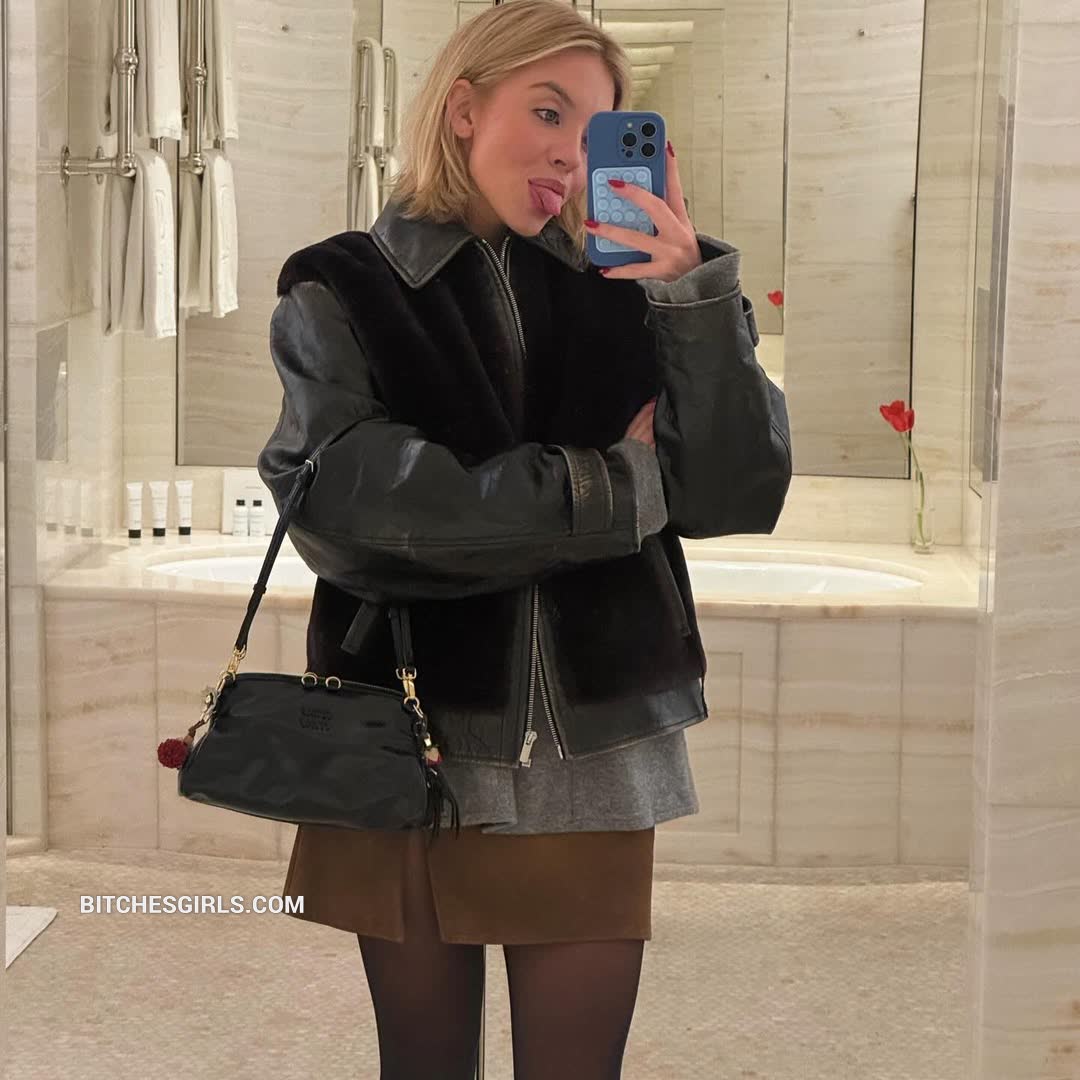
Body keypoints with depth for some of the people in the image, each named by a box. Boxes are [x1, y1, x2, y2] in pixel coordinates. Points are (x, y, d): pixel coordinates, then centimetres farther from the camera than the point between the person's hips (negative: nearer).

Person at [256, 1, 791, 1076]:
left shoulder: (616, 291, 8)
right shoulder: (340, 296, 1)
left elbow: (737, 495, -2)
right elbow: (347, 509, -15)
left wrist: (697, 297, -16)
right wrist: (615, 484, -11)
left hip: (596, 751, 2)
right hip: (412, 745, -1)